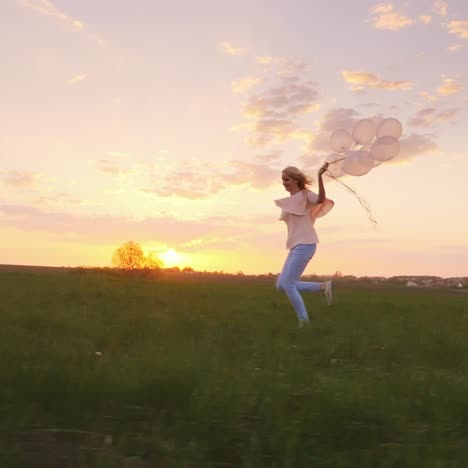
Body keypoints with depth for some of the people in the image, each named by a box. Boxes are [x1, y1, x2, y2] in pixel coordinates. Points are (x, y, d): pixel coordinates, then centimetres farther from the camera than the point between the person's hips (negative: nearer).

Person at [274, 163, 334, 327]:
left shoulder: (306, 194, -5)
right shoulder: (288, 202, 18)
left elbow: (321, 199, -25)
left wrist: (320, 176, -36)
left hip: (305, 245, -9)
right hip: (296, 246, 9)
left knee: (287, 284, -11)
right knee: (281, 284, 6)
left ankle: (304, 321, 0)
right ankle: (323, 286, 10)